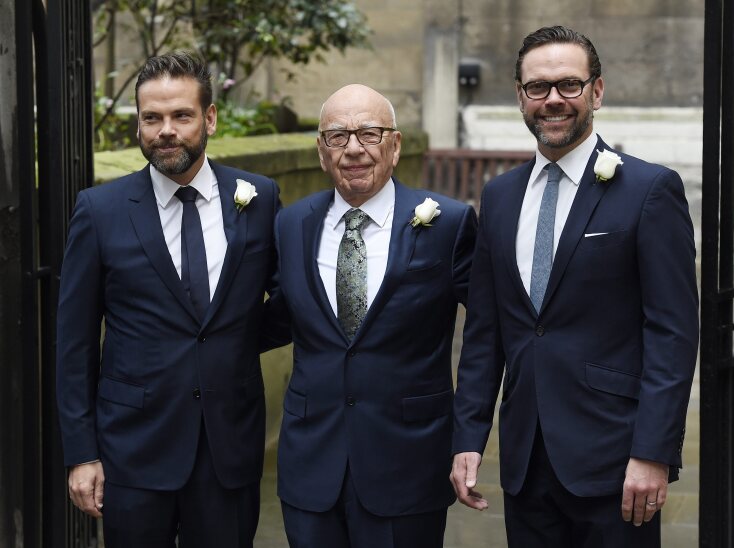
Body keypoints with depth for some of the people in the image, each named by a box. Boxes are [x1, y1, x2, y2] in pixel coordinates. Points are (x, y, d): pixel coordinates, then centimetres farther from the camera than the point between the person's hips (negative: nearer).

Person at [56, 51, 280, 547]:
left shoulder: (259, 199, 1)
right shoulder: (100, 210, -3)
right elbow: (75, 340, -1)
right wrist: (81, 452, -3)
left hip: (232, 442, 1)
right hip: (134, 445, -1)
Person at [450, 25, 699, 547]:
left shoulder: (651, 189, -5)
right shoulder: (500, 196, 11)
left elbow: (674, 331, -9)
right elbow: (484, 329, 12)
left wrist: (653, 453, -15)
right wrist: (468, 438, 6)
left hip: (612, 460, -5)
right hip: (525, 461, 5)